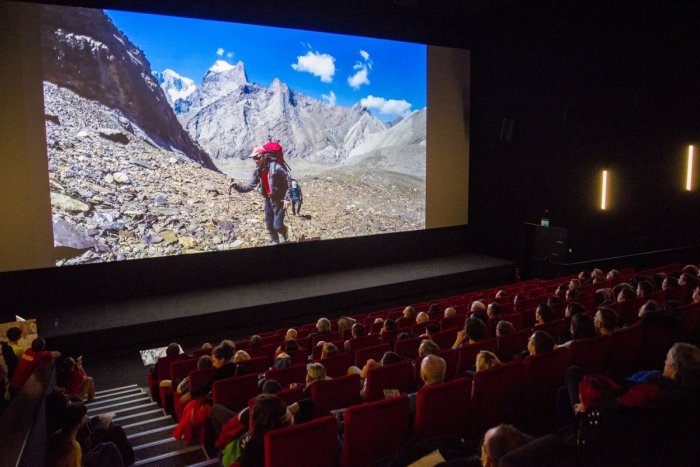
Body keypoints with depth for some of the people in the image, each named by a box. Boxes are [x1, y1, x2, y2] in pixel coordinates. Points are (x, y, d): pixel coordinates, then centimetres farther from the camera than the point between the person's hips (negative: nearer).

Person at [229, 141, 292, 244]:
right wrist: (237, 187, -21)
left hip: (279, 200, -7)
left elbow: (289, 182, -18)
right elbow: (250, 185, -4)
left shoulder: (276, 168, -23)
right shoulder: (257, 171, 0)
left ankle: (283, 236, 25)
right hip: (268, 199, 7)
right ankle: (275, 242, 32)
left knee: (277, 225, -9)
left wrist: (287, 198, -22)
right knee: (269, 225, 12)